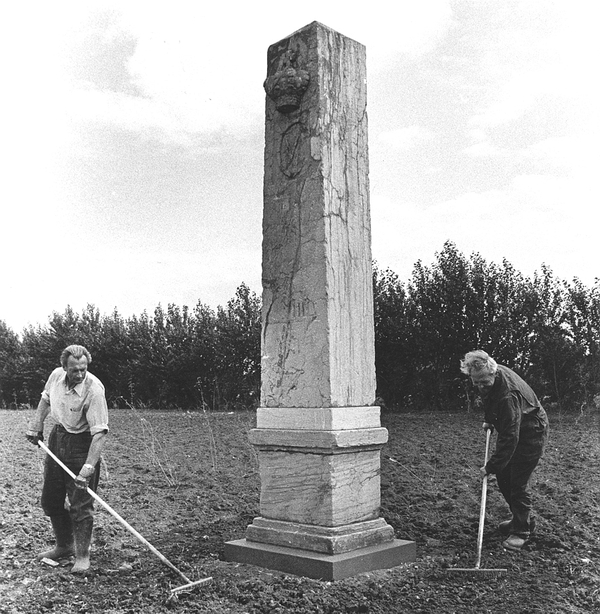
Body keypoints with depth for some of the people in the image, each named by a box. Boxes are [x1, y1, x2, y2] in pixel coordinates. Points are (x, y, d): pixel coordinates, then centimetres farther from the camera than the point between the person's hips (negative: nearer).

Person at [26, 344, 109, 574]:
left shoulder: (94, 389, -27)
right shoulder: (56, 376, -9)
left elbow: (100, 432, -30)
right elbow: (46, 399, 16)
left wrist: (88, 467, -35)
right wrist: (36, 423, 8)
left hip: (81, 445, -7)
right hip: (56, 437, 7)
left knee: (80, 504, -5)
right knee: (50, 499, 15)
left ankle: (82, 555, 11)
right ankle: (64, 546, 33)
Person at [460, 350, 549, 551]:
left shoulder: (508, 394, -38)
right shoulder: (491, 378, -12)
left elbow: (509, 437, -37)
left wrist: (492, 466, -34)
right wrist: (489, 420, 8)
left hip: (531, 433, -9)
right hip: (510, 429, 9)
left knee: (518, 483, -9)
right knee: (503, 477, 12)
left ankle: (521, 531, 7)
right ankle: (523, 520, 31)